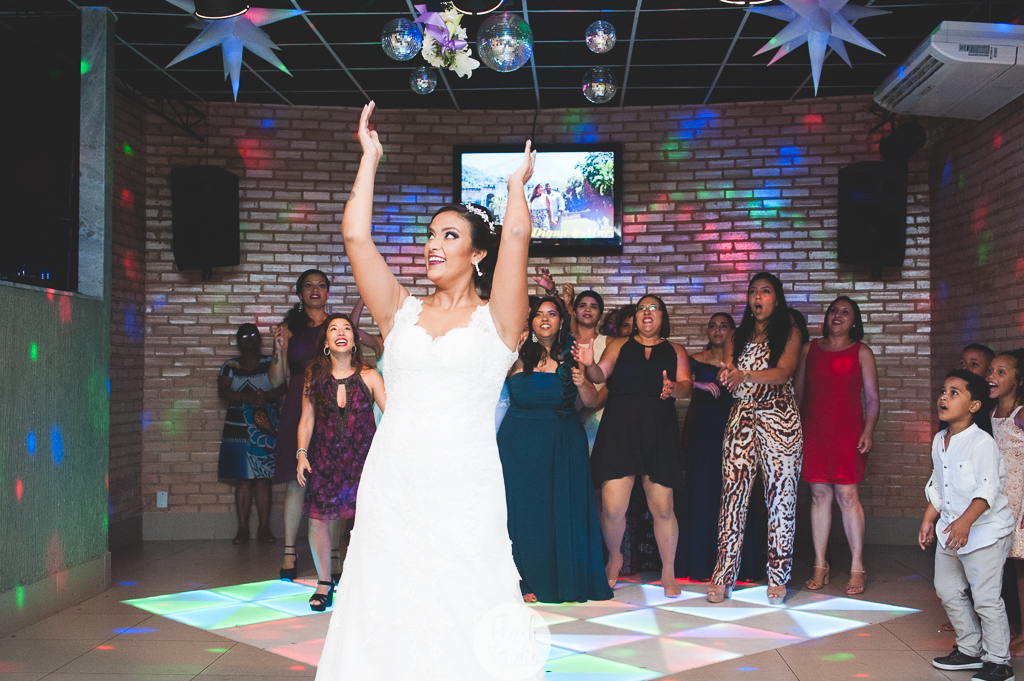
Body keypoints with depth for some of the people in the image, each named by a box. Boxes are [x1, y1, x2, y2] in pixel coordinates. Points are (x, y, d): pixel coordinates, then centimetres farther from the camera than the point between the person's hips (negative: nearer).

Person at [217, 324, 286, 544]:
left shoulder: (270, 363, 9)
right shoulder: (230, 366, 10)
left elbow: (283, 386, -1)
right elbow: (223, 391, -3)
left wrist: (266, 396, -21)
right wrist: (246, 396, -20)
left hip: (265, 428, 0)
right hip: (238, 430, 0)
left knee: (263, 479, -1)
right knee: (242, 479, 0)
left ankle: (264, 528, 4)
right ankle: (243, 529, 5)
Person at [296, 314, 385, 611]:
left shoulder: (368, 376, -1)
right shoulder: (315, 376, 5)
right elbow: (307, 419, 8)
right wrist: (302, 454, -2)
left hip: (360, 457, -1)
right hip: (324, 457, 1)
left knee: (353, 520, -6)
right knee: (317, 517, -8)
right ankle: (324, 582, 9)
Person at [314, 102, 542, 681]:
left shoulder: (496, 321, 5)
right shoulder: (402, 313, 12)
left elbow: (517, 237, -6)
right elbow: (355, 236, 5)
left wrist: (517, 183, 11)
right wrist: (370, 157, 12)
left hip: (467, 497, -3)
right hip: (391, 496, 3)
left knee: (469, 622, -2)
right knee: (389, 619, 4)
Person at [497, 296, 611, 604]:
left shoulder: (570, 356, 5)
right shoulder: (519, 354, -2)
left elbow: (591, 402, 5)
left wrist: (582, 383, -16)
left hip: (564, 443, 2)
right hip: (521, 442, -2)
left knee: (564, 508, 5)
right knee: (523, 508, 1)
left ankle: (568, 582, 18)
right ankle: (527, 581, 12)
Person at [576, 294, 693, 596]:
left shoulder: (675, 351, 14)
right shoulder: (619, 346, 14)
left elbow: (686, 386, 1)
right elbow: (601, 375, 0)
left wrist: (674, 388, -22)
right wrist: (590, 365, -23)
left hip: (659, 432, 1)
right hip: (619, 429, 0)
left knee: (662, 508, -3)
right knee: (612, 507, -7)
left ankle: (668, 572, 15)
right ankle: (614, 558, 21)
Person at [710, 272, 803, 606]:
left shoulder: (789, 334, 5)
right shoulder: (738, 337, 17)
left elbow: (783, 372, -10)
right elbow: (728, 371, 5)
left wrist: (746, 375, -26)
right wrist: (726, 373, -21)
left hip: (780, 420, -3)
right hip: (742, 418, 3)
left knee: (780, 495, -2)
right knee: (733, 492, -4)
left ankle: (778, 578, 6)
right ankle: (723, 575, -1)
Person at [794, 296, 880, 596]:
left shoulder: (861, 352, 7)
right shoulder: (809, 349, 14)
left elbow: (872, 398, 5)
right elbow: (797, 392, 17)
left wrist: (868, 430, -9)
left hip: (847, 431, -2)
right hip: (813, 431, 3)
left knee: (847, 495, -7)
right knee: (819, 494, 3)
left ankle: (857, 568, 0)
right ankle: (820, 566, 10)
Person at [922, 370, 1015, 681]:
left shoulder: (981, 442, -17)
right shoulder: (940, 440, 7)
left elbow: (987, 488, -24)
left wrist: (965, 522, -34)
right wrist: (928, 520, 16)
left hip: (985, 530, -9)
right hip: (950, 530, 9)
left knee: (985, 598, -5)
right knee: (947, 590, 16)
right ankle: (970, 650, 32)